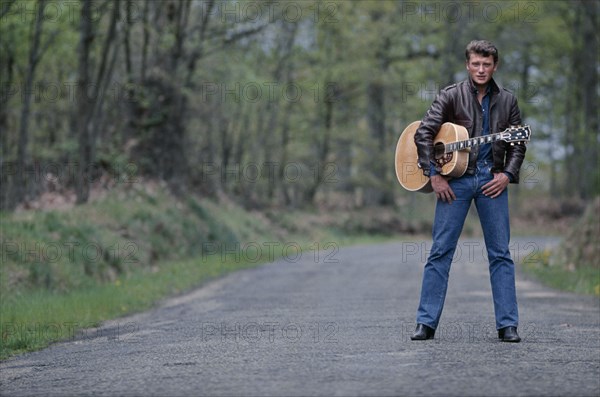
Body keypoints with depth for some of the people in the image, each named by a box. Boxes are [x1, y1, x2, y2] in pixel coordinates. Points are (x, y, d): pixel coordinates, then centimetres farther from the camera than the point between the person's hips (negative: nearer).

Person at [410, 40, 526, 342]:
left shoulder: (506, 101, 11)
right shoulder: (452, 96, 2)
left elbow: (518, 145, 13)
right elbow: (423, 133, -4)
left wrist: (507, 175, -3)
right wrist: (434, 175, -11)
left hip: (493, 180, 2)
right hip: (455, 178, -2)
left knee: (501, 253, 1)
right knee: (441, 251, -3)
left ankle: (507, 325, 5)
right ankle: (426, 323, 1)